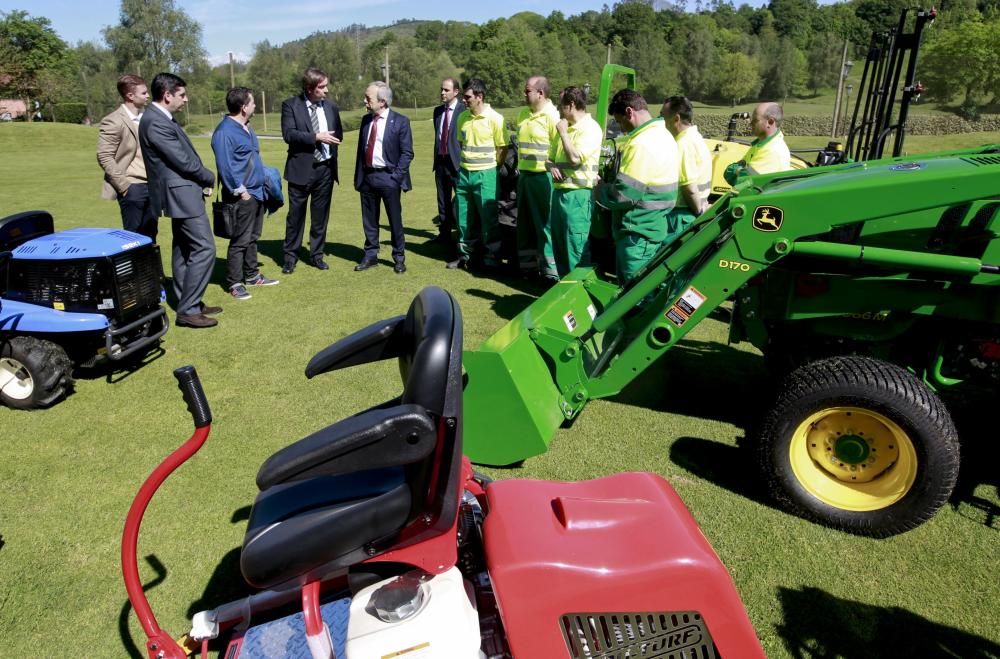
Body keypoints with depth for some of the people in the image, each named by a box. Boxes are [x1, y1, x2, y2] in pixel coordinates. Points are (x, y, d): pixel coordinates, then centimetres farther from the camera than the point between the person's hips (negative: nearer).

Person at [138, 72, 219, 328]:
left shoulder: (161, 118, 12)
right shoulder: (155, 122, -19)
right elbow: (183, 161, -20)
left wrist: (202, 179, 1)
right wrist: (209, 178, -4)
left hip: (181, 191, 11)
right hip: (181, 192, -11)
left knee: (184, 249, 14)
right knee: (204, 248, -11)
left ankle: (189, 303, 23)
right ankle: (188, 310, -7)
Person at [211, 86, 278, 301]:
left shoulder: (245, 127, 13)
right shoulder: (225, 132, -16)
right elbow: (225, 166, -19)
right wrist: (240, 191, -17)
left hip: (256, 192, 9)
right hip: (242, 196, -9)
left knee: (252, 237, 17)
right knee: (240, 240, -4)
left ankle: (251, 275, 28)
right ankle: (234, 283, 4)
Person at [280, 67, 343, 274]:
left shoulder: (331, 106, 9)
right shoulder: (291, 105, -4)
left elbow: (338, 133, 21)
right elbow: (288, 133, -15)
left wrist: (332, 142, 4)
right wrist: (316, 137, -20)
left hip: (326, 168, 4)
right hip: (301, 168, -4)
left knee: (321, 215, 9)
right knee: (296, 215, 3)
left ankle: (316, 255, 21)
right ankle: (290, 257, 14)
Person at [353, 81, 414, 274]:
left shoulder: (400, 121, -6)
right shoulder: (366, 119, 9)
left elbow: (407, 153, -7)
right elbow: (361, 149, 14)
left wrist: (396, 176, -14)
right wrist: (358, 176, 8)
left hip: (388, 177, -5)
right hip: (367, 176, 5)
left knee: (395, 219, 5)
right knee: (369, 219, 11)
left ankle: (399, 258, 18)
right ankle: (370, 256, 24)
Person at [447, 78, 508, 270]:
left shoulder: (494, 118, -10)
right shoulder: (462, 117, 6)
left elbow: (502, 149, -5)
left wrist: (489, 169, -1)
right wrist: (463, 165, 12)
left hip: (485, 175, -5)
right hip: (464, 173, 5)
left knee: (488, 218, 2)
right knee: (464, 218, 11)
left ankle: (492, 257, 13)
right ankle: (465, 254, 23)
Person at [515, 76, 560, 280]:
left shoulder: (552, 116, -12)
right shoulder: (523, 114, 12)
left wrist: (550, 166, -17)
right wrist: (519, 166, 15)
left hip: (542, 176, -8)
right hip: (524, 174, 8)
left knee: (544, 223, -2)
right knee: (524, 222, 14)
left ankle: (549, 268, 6)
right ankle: (527, 263, 26)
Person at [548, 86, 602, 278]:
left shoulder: (590, 128, -10)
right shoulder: (567, 127, 17)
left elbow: (575, 158, -21)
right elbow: (551, 156, 23)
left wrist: (563, 133, -11)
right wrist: (552, 166, -1)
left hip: (577, 194, -9)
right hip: (560, 190, 9)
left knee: (576, 246, -5)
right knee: (559, 243, 14)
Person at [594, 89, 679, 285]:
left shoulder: (641, 144, -21)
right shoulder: (663, 135, 11)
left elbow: (623, 194, -25)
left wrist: (601, 192, -5)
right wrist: (608, 186, 7)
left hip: (637, 232, -10)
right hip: (654, 226, 10)